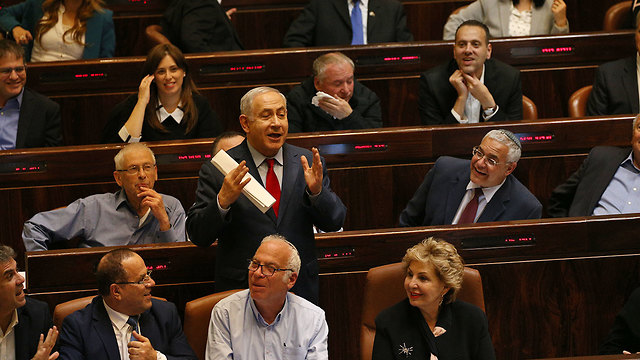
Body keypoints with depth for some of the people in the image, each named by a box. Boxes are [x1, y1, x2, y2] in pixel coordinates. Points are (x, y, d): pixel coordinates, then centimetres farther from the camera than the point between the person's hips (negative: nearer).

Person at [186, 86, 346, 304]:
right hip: (241, 290, -2)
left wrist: (316, 192, -17)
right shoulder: (217, 171, -4)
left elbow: (334, 223, 2)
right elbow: (198, 236, -7)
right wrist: (222, 202, -25)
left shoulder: (307, 162, 5)